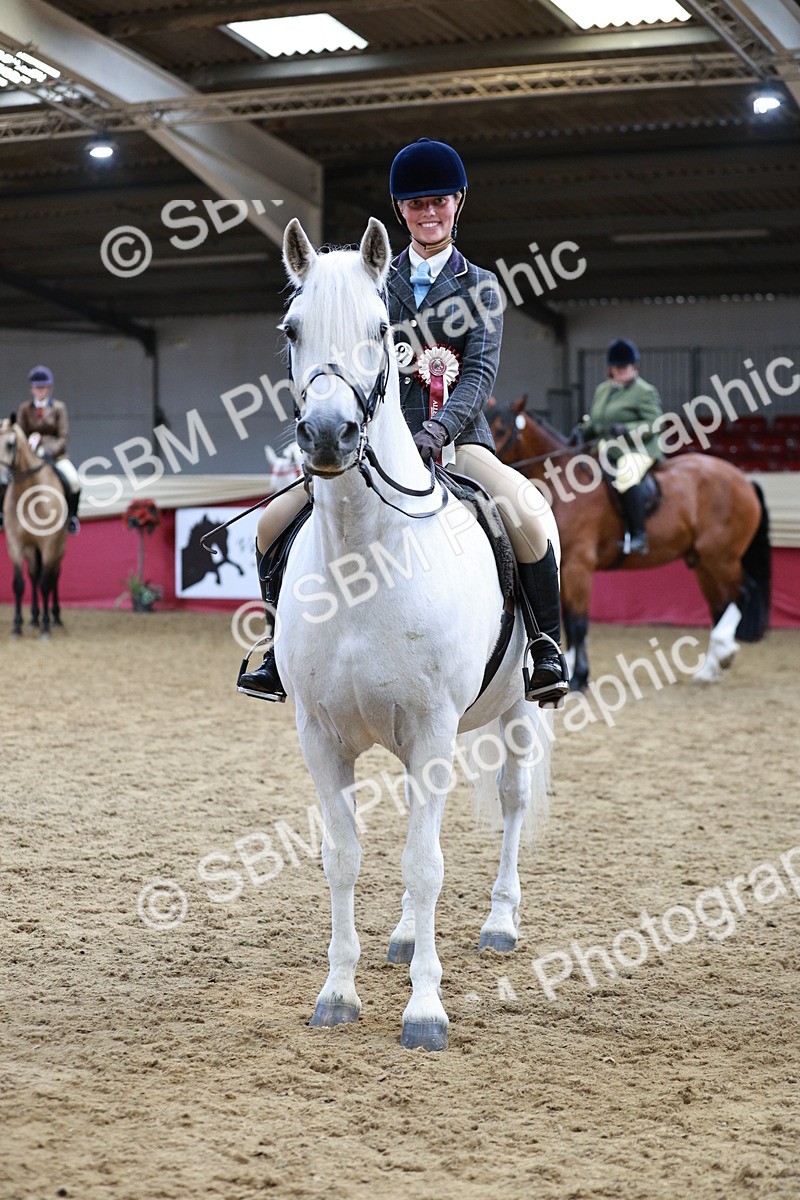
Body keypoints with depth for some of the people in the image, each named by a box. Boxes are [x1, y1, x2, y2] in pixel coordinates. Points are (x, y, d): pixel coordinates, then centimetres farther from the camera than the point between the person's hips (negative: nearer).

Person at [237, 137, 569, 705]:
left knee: (527, 513, -32)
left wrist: (439, 430, -24)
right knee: (274, 523, -9)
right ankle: (284, 653, 9)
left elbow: (481, 375, -7)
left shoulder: (479, 286, 6)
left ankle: (547, 645, -15)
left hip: (458, 440, -3)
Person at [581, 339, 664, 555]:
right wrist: (585, 429, 5)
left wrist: (626, 429, -24)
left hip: (637, 450, -8)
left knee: (627, 478, -36)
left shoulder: (645, 392, -3)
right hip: (607, 450, 8)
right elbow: (594, 422, 27)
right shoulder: (602, 389, 19)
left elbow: (653, 425, -11)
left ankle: (639, 536, -33)